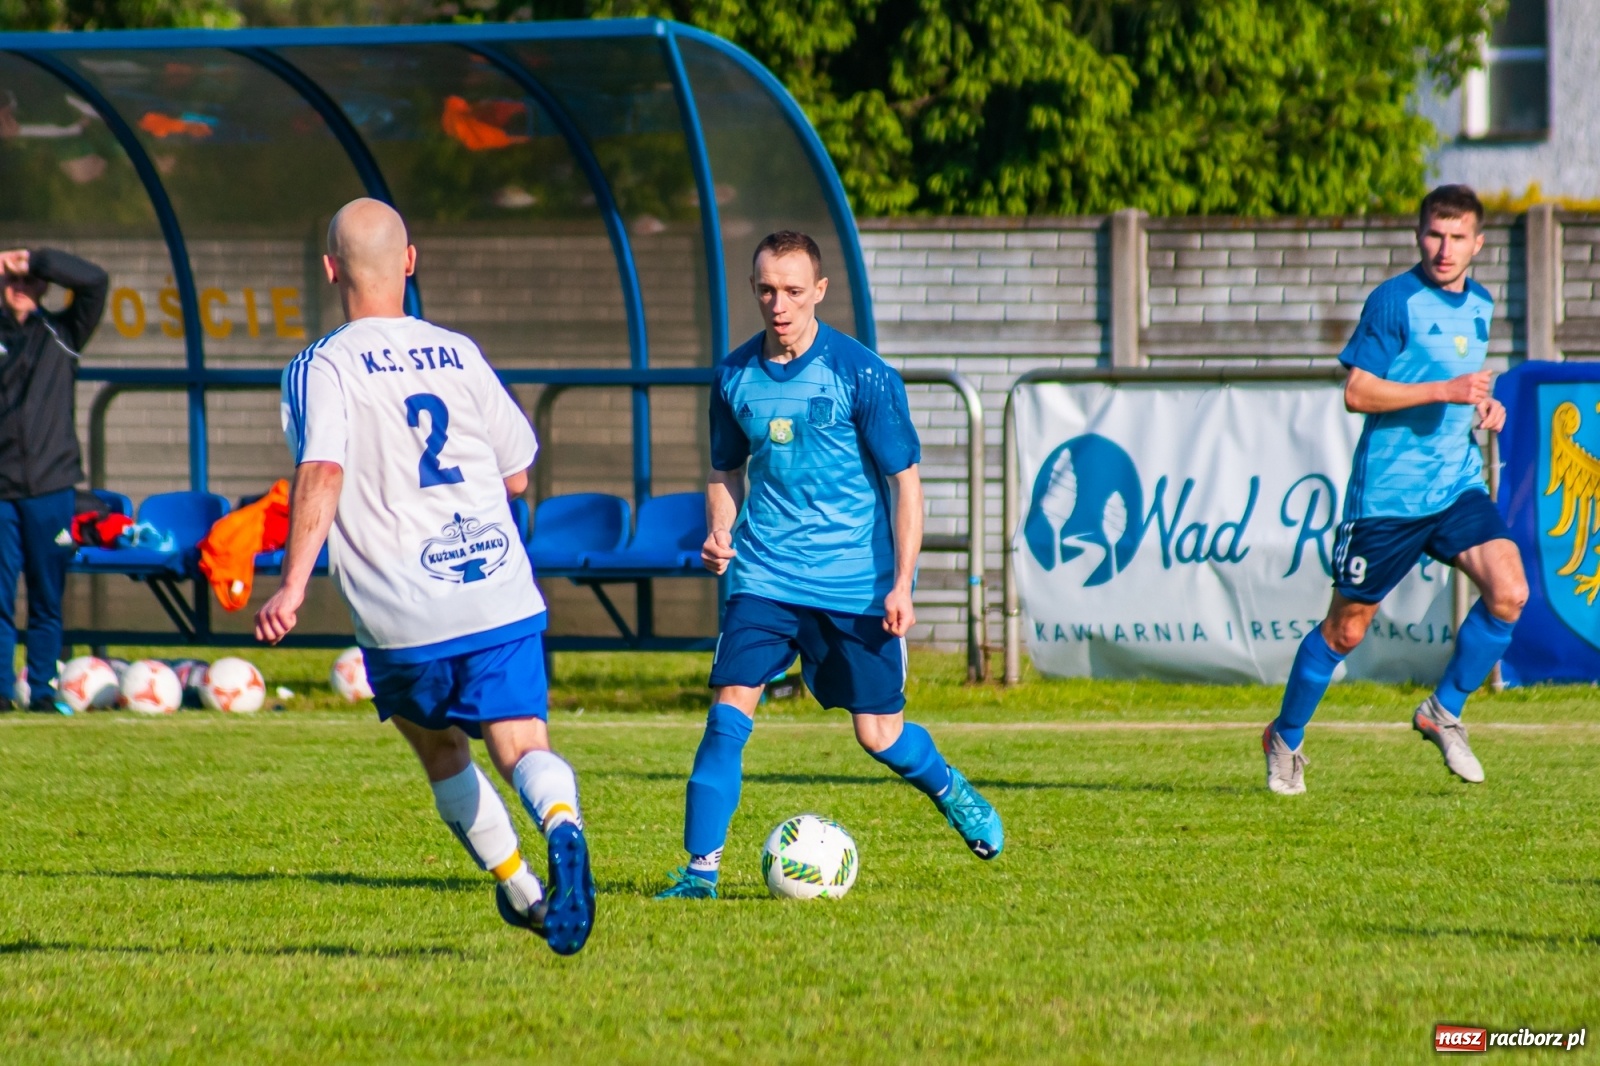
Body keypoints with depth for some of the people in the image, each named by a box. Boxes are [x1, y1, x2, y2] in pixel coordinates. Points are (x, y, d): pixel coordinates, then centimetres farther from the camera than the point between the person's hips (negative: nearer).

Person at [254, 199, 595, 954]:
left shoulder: (323, 368, -1)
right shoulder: (457, 354, 12)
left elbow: (322, 473, -19)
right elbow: (517, 473, 19)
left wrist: (292, 587, -22)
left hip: (404, 620, -2)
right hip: (504, 598, 2)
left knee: (440, 751, 22)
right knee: (523, 747, -8)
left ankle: (521, 890, 24)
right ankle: (561, 829, -40)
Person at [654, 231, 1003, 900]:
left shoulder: (862, 375, -9)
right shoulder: (735, 376, 3)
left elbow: (905, 479, -6)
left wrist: (901, 585, -12)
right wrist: (718, 531, -3)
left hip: (856, 582, -2)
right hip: (765, 573, 2)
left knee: (878, 734, 4)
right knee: (730, 708, -15)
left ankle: (949, 790, 37)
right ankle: (700, 870, -12)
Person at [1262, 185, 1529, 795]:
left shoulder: (1479, 306, 11)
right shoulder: (1394, 301, -11)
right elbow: (1357, 391, -16)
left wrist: (1483, 406, 7)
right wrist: (1444, 390, -23)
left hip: (1458, 486, 5)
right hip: (1388, 492, -5)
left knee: (1509, 592, -15)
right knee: (1347, 628, 4)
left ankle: (1443, 712, 3)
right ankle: (1285, 739, 25)